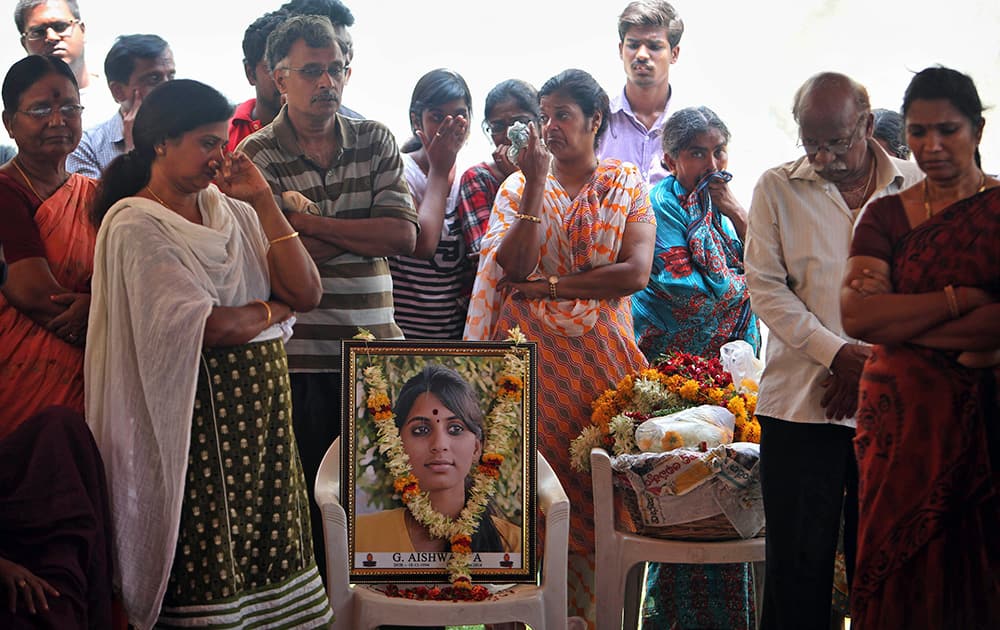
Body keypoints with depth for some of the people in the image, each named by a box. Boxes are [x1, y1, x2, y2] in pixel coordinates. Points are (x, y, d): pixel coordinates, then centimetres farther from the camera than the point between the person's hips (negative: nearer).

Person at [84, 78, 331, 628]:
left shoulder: (231, 210, 11)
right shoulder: (134, 225, -9)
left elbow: (307, 293, 1)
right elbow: (209, 328, -18)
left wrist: (263, 200, -1)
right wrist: (275, 309, 0)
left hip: (266, 406, 6)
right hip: (198, 414, -6)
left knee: (272, 551, 7)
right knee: (209, 567, -1)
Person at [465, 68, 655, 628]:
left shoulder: (627, 184, 6)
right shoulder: (519, 186, 8)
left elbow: (636, 272, -8)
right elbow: (513, 267, -8)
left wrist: (552, 284, -10)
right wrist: (537, 183, -10)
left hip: (600, 356, -1)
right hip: (532, 354, 1)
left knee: (595, 488, -4)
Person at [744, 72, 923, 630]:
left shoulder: (916, 187, 6)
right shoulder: (777, 188, 5)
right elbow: (765, 286, -1)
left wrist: (875, 364, -9)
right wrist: (837, 353, -11)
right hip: (801, 403, -1)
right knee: (800, 562, 2)